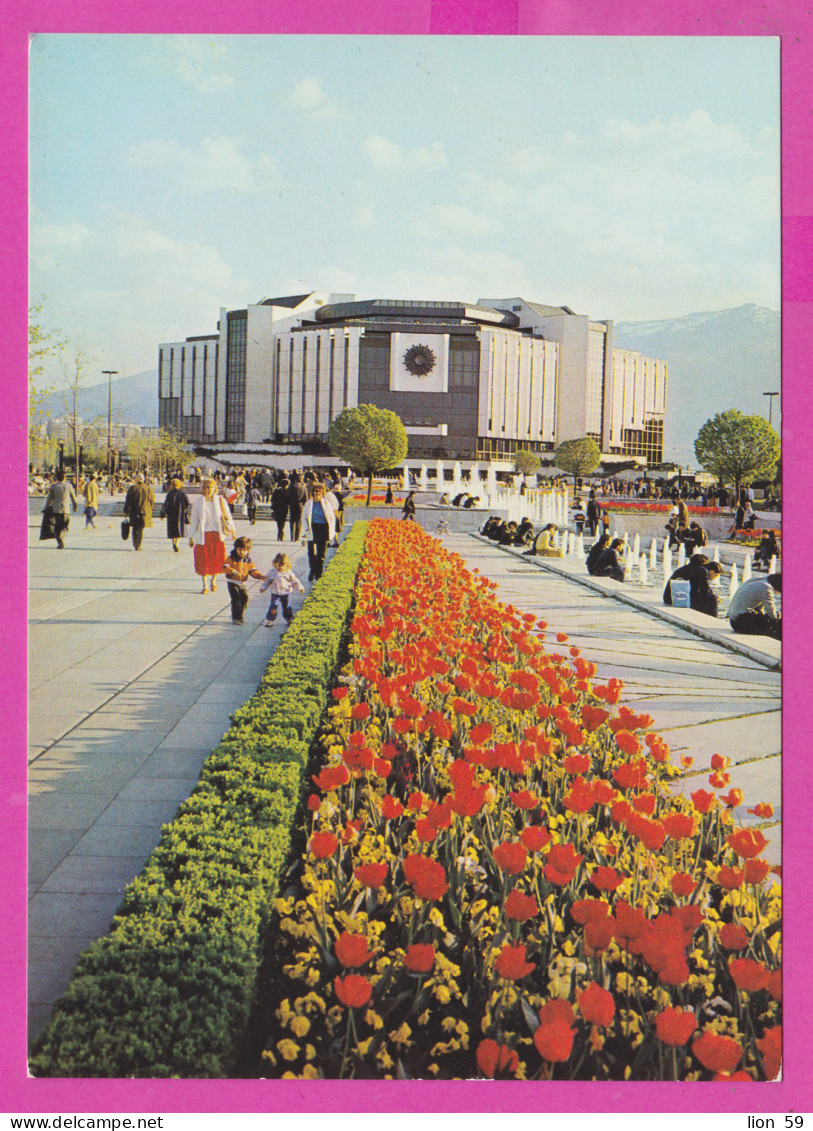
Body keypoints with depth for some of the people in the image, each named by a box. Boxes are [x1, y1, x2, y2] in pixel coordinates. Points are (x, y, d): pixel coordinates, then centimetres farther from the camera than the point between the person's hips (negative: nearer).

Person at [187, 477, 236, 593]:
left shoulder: (220, 500, 3)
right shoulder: (198, 502, 1)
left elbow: (228, 516, 10)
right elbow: (193, 520, 5)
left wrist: (232, 531, 6)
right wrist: (191, 537, 5)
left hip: (218, 534, 1)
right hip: (203, 534, -1)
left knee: (218, 558, 2)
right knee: (203, 559, -1)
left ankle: (213, 580, 27)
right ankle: (205, 584, 12)